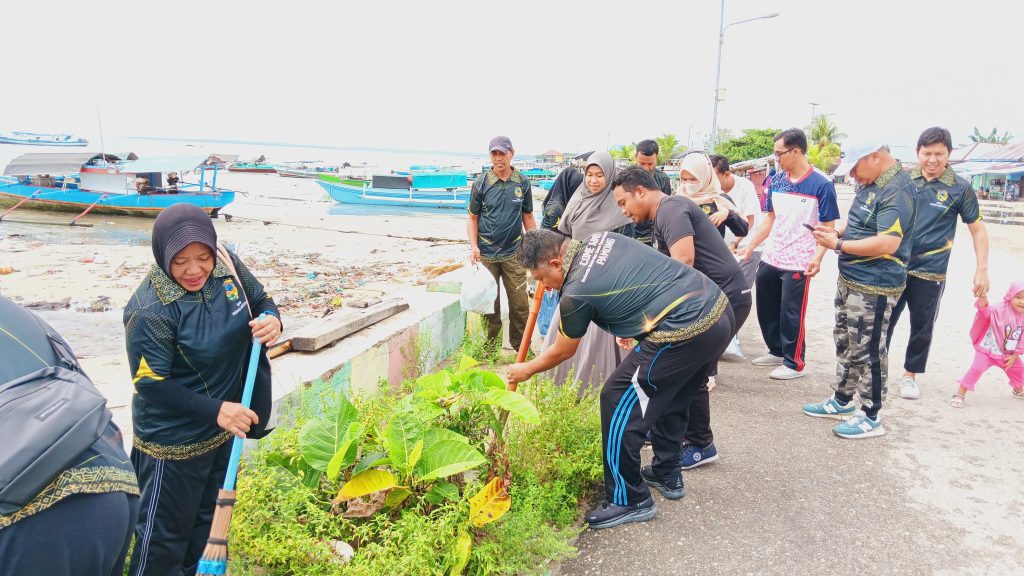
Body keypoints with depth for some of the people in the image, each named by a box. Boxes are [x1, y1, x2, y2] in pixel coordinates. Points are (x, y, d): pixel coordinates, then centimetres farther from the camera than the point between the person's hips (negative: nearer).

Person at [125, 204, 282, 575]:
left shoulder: (227, 267, -10)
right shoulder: (150, 311, -26)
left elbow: (261, 300, 5)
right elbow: (150, 384, -23)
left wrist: (271, 319, -18)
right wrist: (215, 410, -28)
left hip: (224, 428, 7)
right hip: (174, 441, -7)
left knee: (206, 516, 27)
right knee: (165, 532, 12)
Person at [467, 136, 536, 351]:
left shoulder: (522, 182, 3)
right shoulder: (481, 183, -2)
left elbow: (528, 217, 10)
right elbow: (473, 218, 3)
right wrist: (473, 246, -10)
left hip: (514, 253, 1)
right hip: (486, 254, -1)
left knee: (520, 305, 3)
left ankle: (521, 347, 17)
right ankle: (491, 348, 20)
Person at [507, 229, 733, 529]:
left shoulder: (576, 293, -9)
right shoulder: (601, 238, 11)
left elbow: (562, 351, 8)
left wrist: (525, 370, 25)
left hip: (685, 333, -10)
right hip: (720, 308, 10)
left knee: (618, 402, 1)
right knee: (670, 398, 26)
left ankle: (629, 501, 11)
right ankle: (666, 474, 41)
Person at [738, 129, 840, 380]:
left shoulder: (821, 185, -11)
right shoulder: (776, 181, 5)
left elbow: (828, 227, -10)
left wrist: (817, 258, -23)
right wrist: (750, 246, 10)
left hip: (797, 263, -6)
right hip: (770, 258, 6)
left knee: (791, 314, 1)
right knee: (766, 309, 15)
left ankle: (794, 363, 17)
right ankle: (776, 351, 33)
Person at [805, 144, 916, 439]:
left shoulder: (896, 191, -20)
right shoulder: (870, 183, 10)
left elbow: (887, 243, -27)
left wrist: (838, 244, -21)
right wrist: (837, 231, 3)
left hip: (874, 287, -10)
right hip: (850, 279, 10)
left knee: (867, 351, -1)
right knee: (845, 343, 19)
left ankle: (871, 417, 13)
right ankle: (841, 401, 34)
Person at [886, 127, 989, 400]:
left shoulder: (960, 188, -5)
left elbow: (977, 229, 1)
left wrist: (982, 270, -4)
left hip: (929, 274, -1)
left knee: (922, 328, 9)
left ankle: (910, 375, 27)